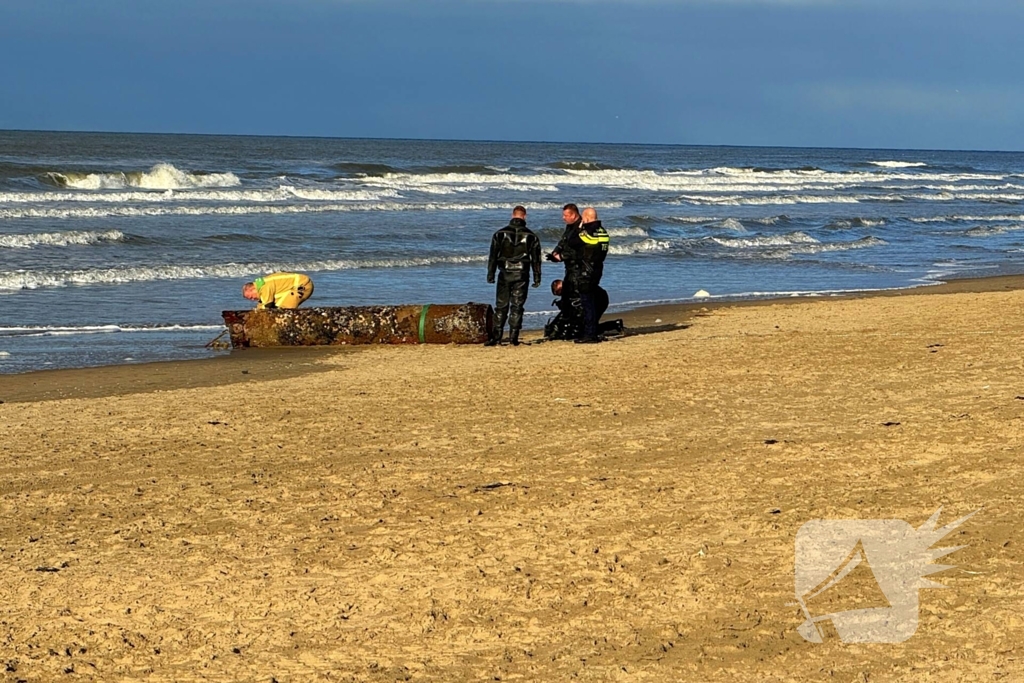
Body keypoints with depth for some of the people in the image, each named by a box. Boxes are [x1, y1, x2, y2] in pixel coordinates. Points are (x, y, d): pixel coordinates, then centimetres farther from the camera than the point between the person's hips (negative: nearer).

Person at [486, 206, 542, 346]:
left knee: (501, 306, 5)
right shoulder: (531, 236, 1)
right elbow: (536, 259, 4)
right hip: (521, 276, 0)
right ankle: (514, 337, -1)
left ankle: (496, 337, 1)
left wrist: (490, 274, 9)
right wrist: (537, 278, 10)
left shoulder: (500, 234, 1)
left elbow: (493, 256, 3)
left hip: (504, 275, 0)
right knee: (517, 306, 3)